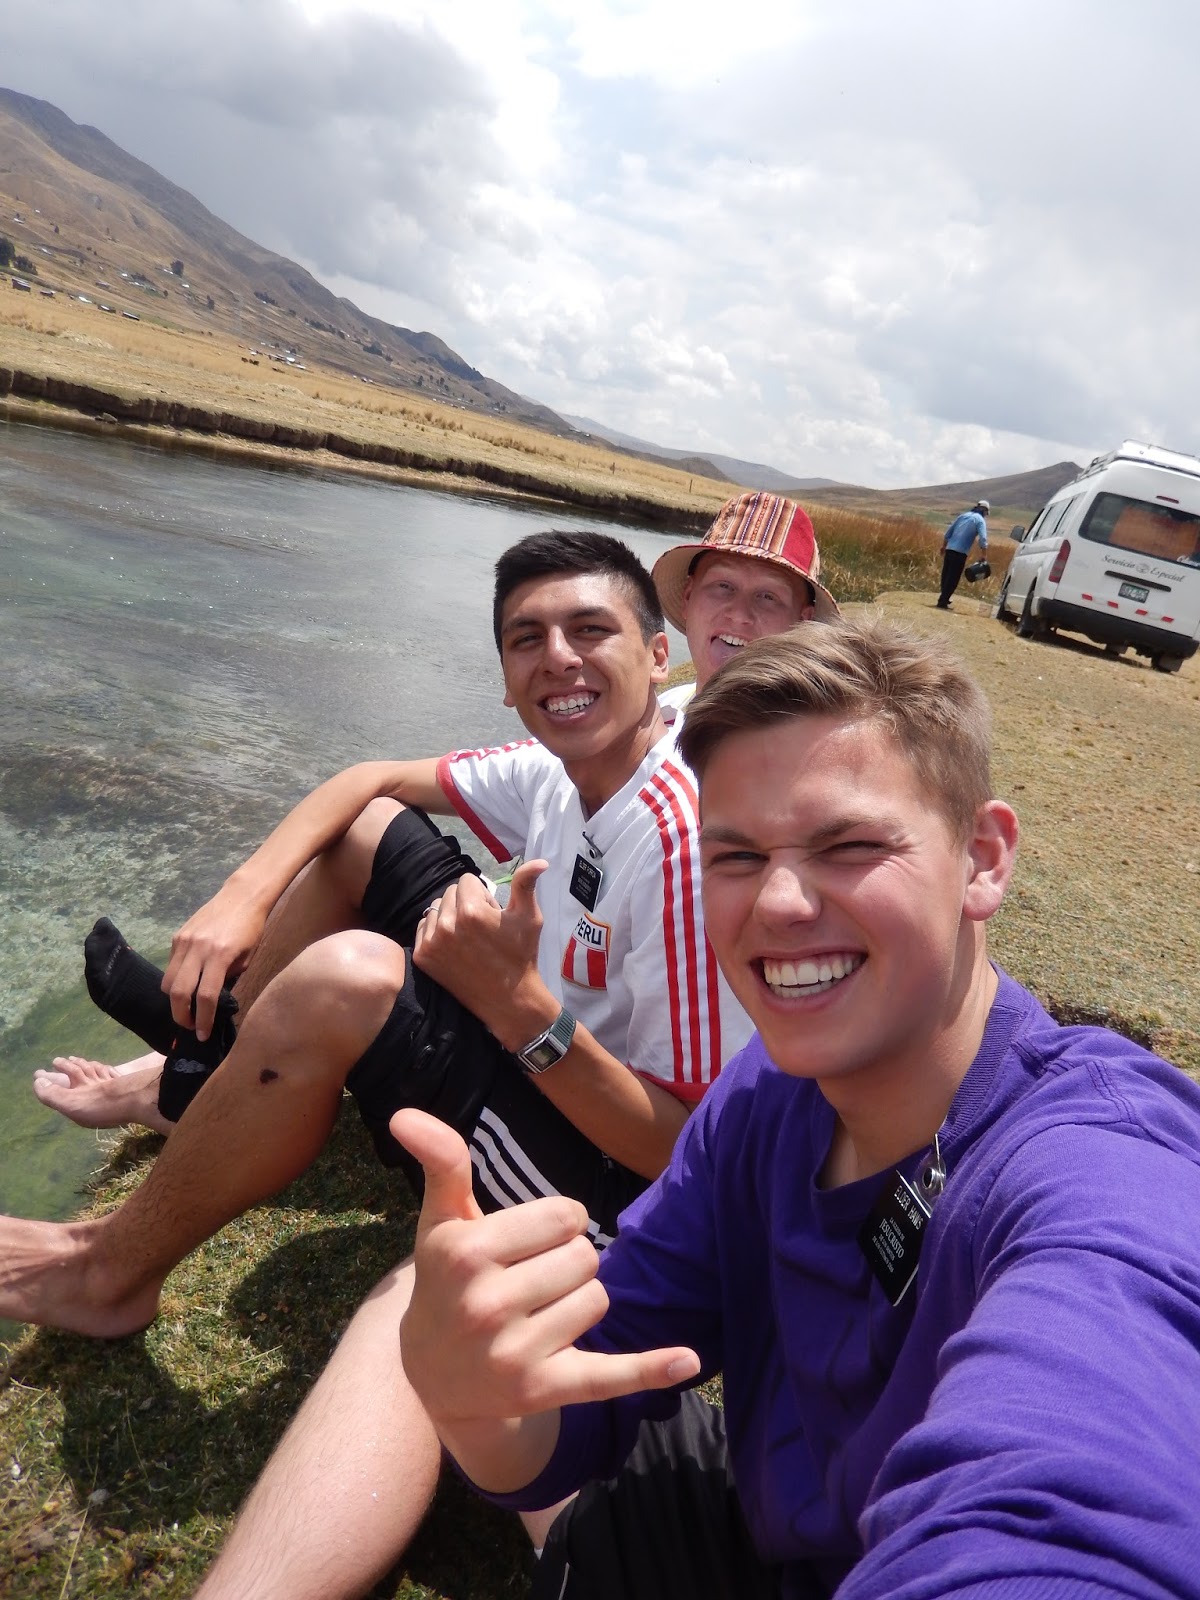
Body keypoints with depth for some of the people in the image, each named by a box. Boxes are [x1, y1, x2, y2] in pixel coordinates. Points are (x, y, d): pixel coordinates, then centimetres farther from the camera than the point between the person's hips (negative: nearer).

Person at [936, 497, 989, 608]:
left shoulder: (963, 515, 18)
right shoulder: (980, 520, 0)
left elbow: (948, 533, 19)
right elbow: (983, 540, -11)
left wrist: (943, 547, 28)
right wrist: (984, 556, -6)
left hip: (949, 550, 6)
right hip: (960, 553, -6)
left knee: (946, 576, 14)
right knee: (953, 579, -2)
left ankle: (943, 599, 24)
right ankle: (942, 602, -5)